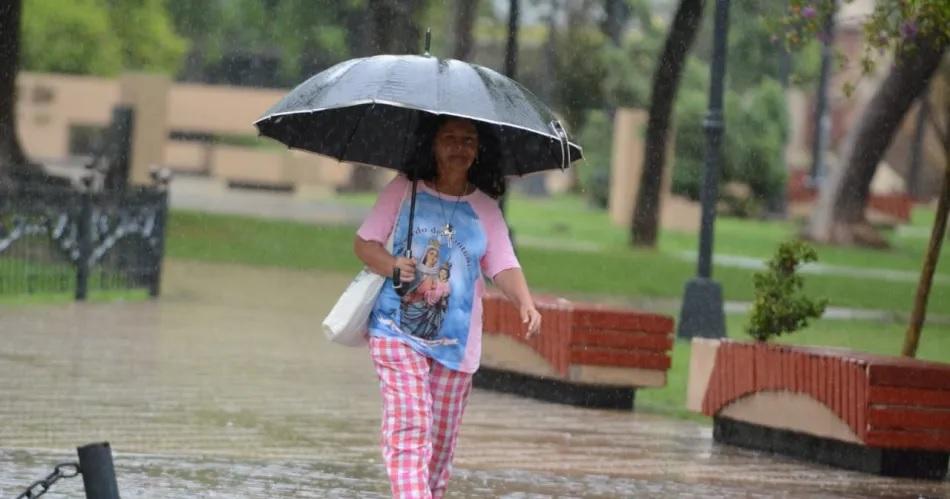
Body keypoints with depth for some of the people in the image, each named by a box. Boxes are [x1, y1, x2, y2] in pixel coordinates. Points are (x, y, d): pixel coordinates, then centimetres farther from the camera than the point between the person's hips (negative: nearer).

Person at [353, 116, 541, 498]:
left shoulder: (486, 209, 5)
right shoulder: (403, 191, 1)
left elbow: (504, 267, -2)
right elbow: (364, 243, 1)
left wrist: (525, 303, -22)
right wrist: (391, 265, -20)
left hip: (455, 342, 3)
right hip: (398, 332, -3)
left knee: (441, 439, 9)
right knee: (409, 427, -18)